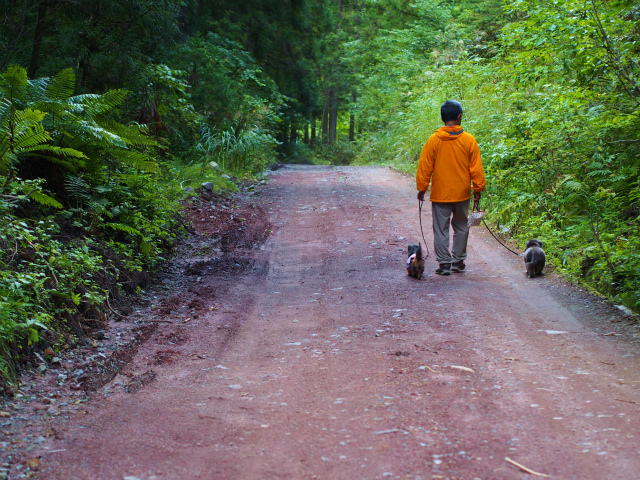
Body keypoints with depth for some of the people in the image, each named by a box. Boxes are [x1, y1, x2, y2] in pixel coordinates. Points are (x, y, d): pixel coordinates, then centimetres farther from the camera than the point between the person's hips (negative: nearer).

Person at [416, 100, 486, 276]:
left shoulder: (434, 140, -7)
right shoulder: (469, 140, -5)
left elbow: (424, 168, -4)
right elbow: (476, 168, -1)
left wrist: (422, 188, 6)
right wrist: (478, 189, 9)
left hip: (440, 194, -1)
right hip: (462, 193, 2)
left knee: (441, 229, 5)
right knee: (461, 227, 16)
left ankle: (444, 263, 5)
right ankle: (458, 261, 20)